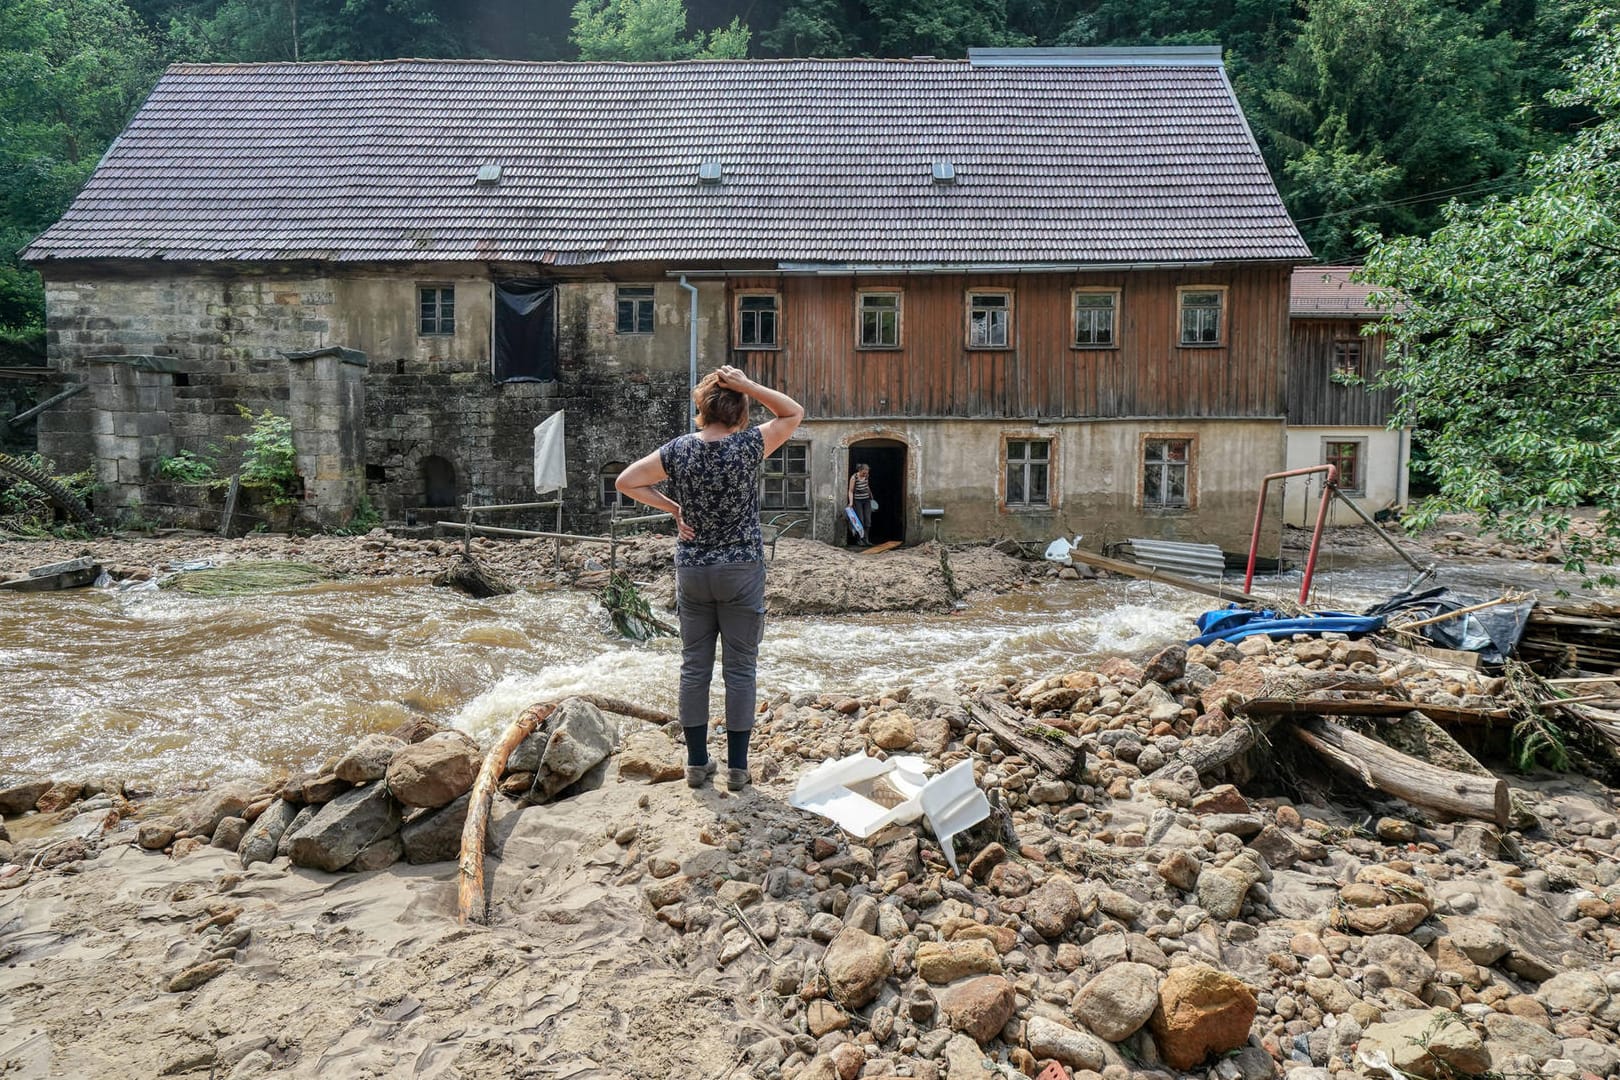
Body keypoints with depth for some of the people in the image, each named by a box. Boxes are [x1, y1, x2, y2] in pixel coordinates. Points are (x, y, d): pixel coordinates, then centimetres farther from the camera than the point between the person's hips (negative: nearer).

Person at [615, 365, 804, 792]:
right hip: (741, 569, -2)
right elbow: (793, 413, 4)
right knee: (740, 668, 5)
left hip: (692, 571, 2)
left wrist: (672, 507, 5)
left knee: (694, 666, 10)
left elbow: (625, 481, 3)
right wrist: (748, 385, -5)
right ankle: (737, 767, 10)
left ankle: (697, 762, 17)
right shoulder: (750, 445, -10)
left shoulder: (678, 450, -4)